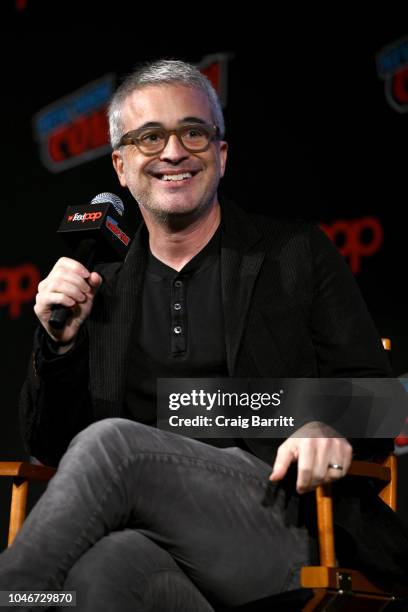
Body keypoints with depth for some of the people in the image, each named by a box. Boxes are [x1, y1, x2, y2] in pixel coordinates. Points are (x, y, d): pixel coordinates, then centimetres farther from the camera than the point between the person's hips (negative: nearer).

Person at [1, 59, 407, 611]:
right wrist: (61, 342, 0)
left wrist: (332, 430, -18)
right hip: (161, 540, 1)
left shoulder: (297, 252, 11)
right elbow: (51, 447, 19)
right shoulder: (100, 291, 19)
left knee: (111, 442, -29)